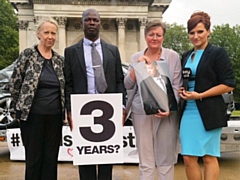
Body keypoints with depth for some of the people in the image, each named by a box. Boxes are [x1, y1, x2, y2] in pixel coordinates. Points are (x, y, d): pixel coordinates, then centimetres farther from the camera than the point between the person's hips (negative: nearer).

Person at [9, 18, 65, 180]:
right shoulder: (27, 55, -4)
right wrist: (21, 108, 1)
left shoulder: (60, 60, 8)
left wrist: (64, 111, 10)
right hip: (32, 115, -3)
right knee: (33, 158, 7)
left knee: (51, 158, 11)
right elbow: (14, 84, -1)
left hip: (55, 117, 4)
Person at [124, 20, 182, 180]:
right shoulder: (136, 57, 8)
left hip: (165, 112, -2)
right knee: (145, 161, 9)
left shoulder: (173, 56, 0)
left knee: (166, 159, 6)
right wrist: (137, 66, -10)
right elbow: (128, 85, 4)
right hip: (141, 112, 2)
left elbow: (177, 86, -1)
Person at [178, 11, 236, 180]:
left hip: (208, 113, -5)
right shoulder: (186, 56, 16)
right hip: (188, 112, 6)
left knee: (209, 157, 2)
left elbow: (229, 84, -9)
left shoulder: (218, 53, -3)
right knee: (189, 158, 3)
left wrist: (200, 95, -15)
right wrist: (181, 91, 5)